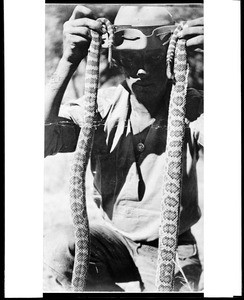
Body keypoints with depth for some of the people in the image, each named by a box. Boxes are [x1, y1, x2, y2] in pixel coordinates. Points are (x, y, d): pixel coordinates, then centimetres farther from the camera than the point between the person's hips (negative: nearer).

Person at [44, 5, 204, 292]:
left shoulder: (190, 108, -15)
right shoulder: (102, 106, -11)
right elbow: (43, 140, -27)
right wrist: (68, 62, -35)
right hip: (117, 236, 2)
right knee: (58, 249, -24)